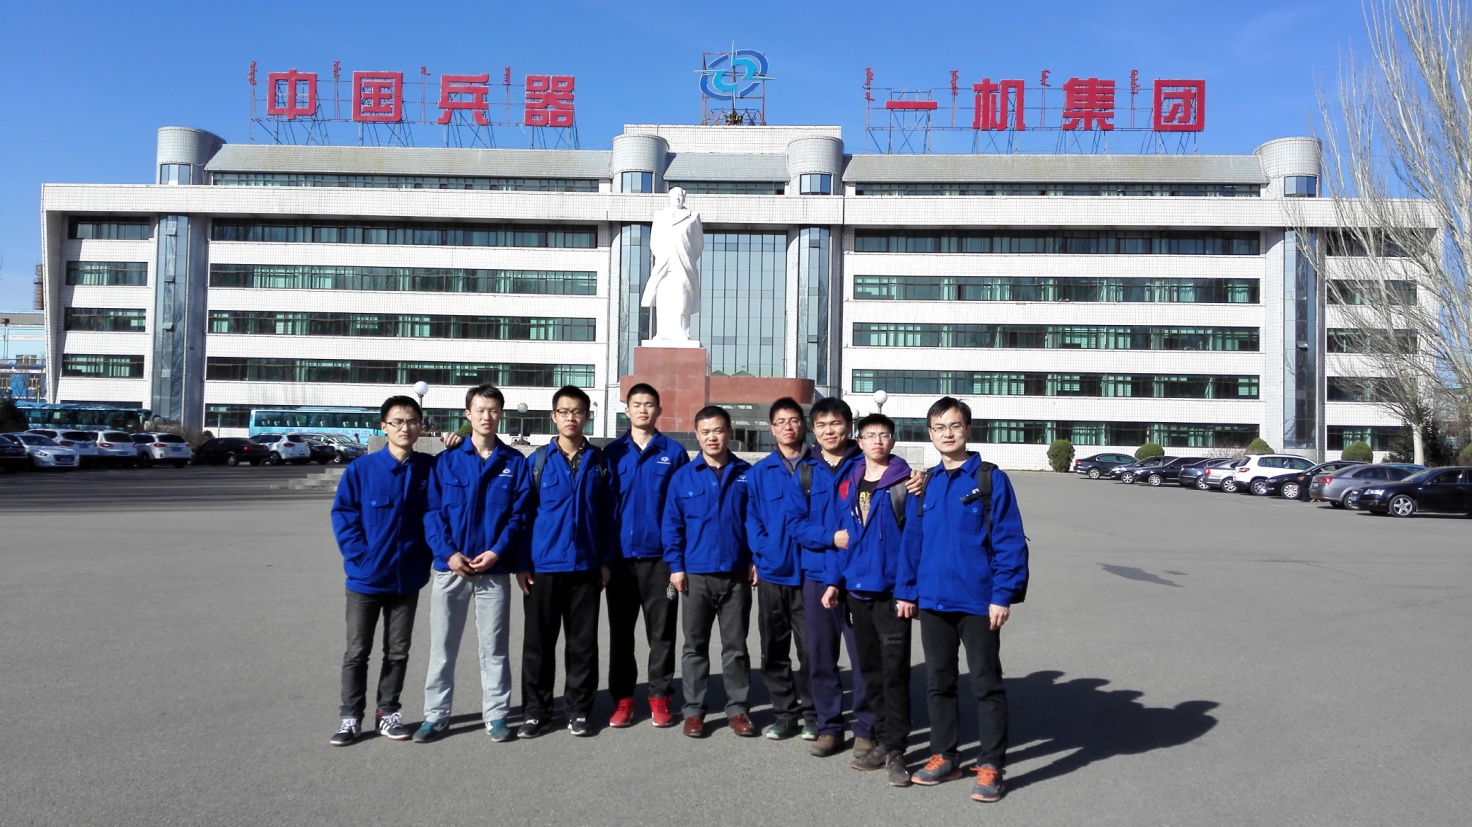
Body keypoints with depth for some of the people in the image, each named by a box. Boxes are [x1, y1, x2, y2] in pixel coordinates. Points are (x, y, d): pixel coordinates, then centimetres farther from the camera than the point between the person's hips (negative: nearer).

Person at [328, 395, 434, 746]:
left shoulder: (429, 468, -3)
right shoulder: (361, 469, -9)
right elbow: (343, 514, -6)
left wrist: (426, 556, -3)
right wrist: (359, 556, -12)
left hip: (408, 579, 2)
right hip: (366, 578, -2)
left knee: (398, 652, 12)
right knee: (357, 652, 9)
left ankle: (388, 712, 26)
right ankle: (350, 716, 21)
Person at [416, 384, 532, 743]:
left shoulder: (515, 463, 3)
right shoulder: (446, 460, 4)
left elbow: (519, 515, 0)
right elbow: (432, 512, -1)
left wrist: (496, 552, -13)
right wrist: (449, 553, -13)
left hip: (495, 569, -1)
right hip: (450, 567, 1)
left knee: (495, 646, 8)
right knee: (442, 645, 9)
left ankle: (496, 714, 19)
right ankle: (435, 714, 21)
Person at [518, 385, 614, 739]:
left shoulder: (598, 462, 6)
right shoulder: (539, 460, 2)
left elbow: (606, 516, 7)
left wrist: (605, 560, 1)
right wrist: (521, 563, -3)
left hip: (586, 566, 1)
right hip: (543, 565, -1)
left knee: (583, 642, 7)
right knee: (538, 642, 6)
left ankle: (579, 710, 18)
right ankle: (536, 712, 18)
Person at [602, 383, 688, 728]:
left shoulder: (674, 452, 3)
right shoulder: (612, 453, 6)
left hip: (660, 556, -1)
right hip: (620, 555, 1)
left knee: (661, 631, 6)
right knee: (620, 630, 9)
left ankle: (660, 697, 17)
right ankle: (623, 698, 19)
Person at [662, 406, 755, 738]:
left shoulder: (746, 474, 2)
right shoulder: (683, 477, 0)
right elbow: (672, 525, 1)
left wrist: (757, 560, -1)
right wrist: (676, 566, -5)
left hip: (737, 575, 0)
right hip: (696, 575, 0)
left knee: (735, 646, 10)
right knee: (695, 646, 9)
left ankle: (738, 708, 21)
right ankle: (694, 710, 20)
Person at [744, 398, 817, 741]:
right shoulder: (759, 472, 5)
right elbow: (751, 517, 2)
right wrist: (762, 552, -10)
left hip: (808, 570, -2)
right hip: (772, 571, 2)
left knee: (811, 647, 2)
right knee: (774, 648, 10)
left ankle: (810, 713, 18)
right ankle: (784, 713, 23)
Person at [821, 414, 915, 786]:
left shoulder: (905, 483, -6)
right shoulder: (849, 484, 9)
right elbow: (841, 536, 12)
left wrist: (908, 590, -16)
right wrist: (833, 580, 6)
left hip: (891, 592, -5)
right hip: (857, 589, 6)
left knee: (894, 672, -1)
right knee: (870, 670, 14)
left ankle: (895, 750, 9)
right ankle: (882, 741, 26)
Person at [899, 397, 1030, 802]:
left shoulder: (991, 479, -7)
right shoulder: (925, 484, 7)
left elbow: (1010, 540, -10)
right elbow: (913, 539, 10)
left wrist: (1003, 594, -15)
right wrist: (906, 590, 7)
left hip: (978, 601, -5)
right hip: (932, 601, 5)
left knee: (986, 684, 6)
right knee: (939, 682, 15)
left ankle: (990, 766, 17)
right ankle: (943, 756, 29)